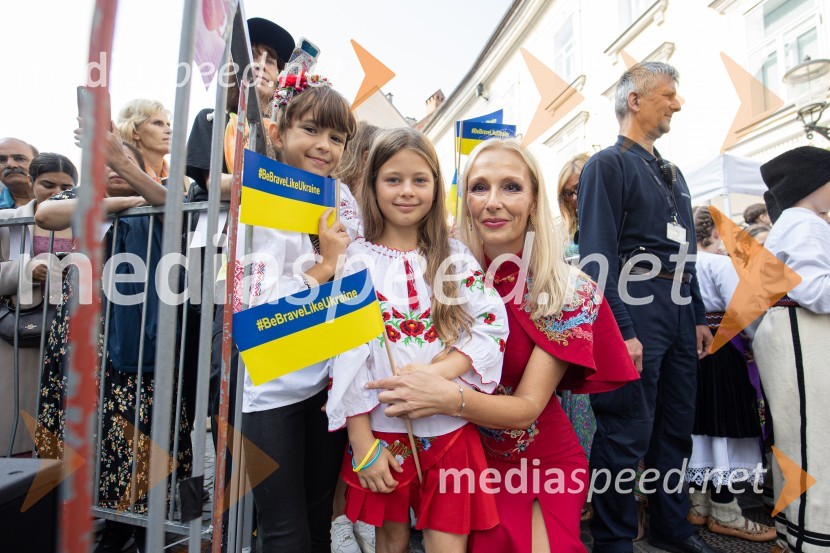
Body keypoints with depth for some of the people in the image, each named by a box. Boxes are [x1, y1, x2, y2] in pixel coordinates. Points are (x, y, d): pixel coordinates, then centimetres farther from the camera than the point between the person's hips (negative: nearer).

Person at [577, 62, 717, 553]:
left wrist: (699, 317, 16)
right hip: (637, 309, -8)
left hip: (680, 311, 9)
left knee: (677, 428, 17)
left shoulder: (672, 174, 20)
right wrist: (621, 330, -21)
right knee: (627, 434, -2)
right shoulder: (608, 165, -6)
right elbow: (598, 256, -15)